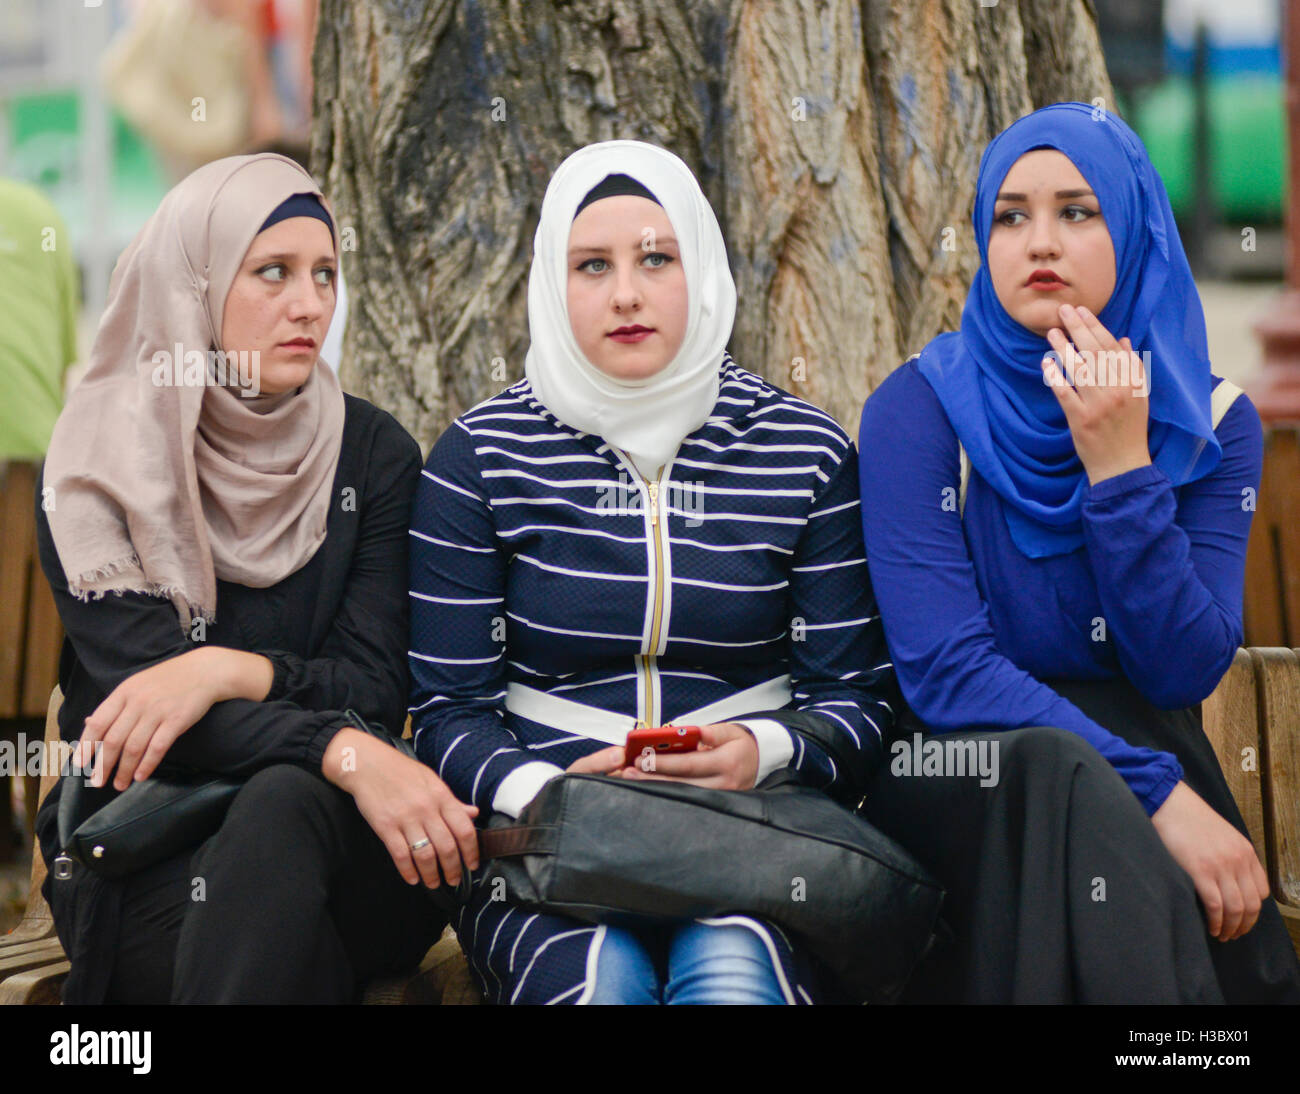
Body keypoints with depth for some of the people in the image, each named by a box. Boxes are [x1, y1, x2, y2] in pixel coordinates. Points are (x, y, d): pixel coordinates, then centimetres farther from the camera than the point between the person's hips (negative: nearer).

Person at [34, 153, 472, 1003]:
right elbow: (144, 689, -14)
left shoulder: (373, 453, 5)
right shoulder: (99, 462, -2)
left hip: (328, 838, 2)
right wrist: (343, 753, -31)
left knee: (283, 804, -35)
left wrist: (227, 671, -23)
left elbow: (374, 688, -1)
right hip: (142, 858, -2)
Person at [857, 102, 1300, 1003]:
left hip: (1140, 756, 2)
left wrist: (1118, 466, -18)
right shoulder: (919, 410, -6)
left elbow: (1185, 673, -8)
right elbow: (944, 670, -16)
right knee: (1068, 784, -35)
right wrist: (1156, 793, -25)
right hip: (965, 778, -2)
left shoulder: (1213, 425, 2)